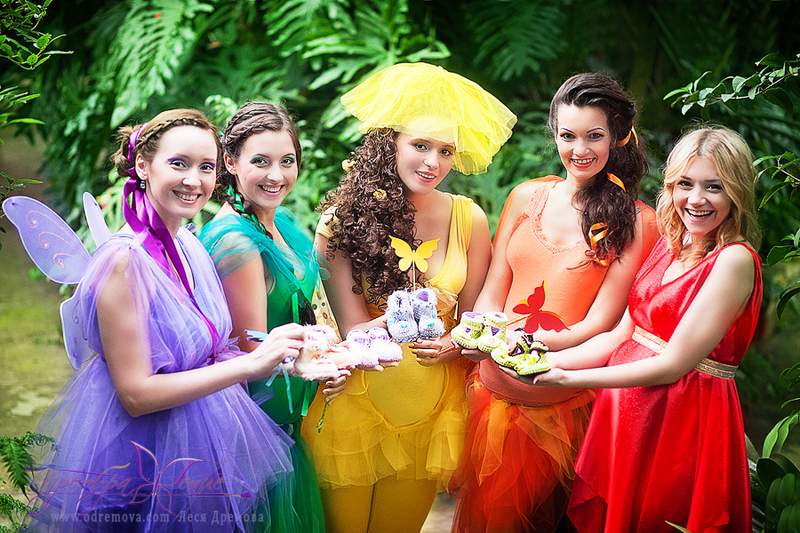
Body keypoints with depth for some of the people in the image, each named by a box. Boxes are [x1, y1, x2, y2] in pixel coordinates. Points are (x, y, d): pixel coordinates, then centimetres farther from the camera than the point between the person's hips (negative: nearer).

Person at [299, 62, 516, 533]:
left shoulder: (469, 220, -3)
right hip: (354, 403, -2)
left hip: (431, 404, 2)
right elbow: (355, 330, -13)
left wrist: (451, 345, -18)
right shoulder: (342, 219, -10)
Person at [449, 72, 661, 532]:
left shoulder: (637, 223, -7)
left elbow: (601, 322, -10)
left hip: (562, 399, -3)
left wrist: (530, 342, -24)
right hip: (494, 384, 3)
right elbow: (492, 290, 6)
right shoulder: (527, 197, 5)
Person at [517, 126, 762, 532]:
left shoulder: (734, 260, -16)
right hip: (623, 408, 7)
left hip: (683, 419, -7)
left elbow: (673, 365, -20)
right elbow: (620, 334, 8)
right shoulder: (670, 245, 8)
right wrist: (544, 360, -5)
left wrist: (567, 378, -19)